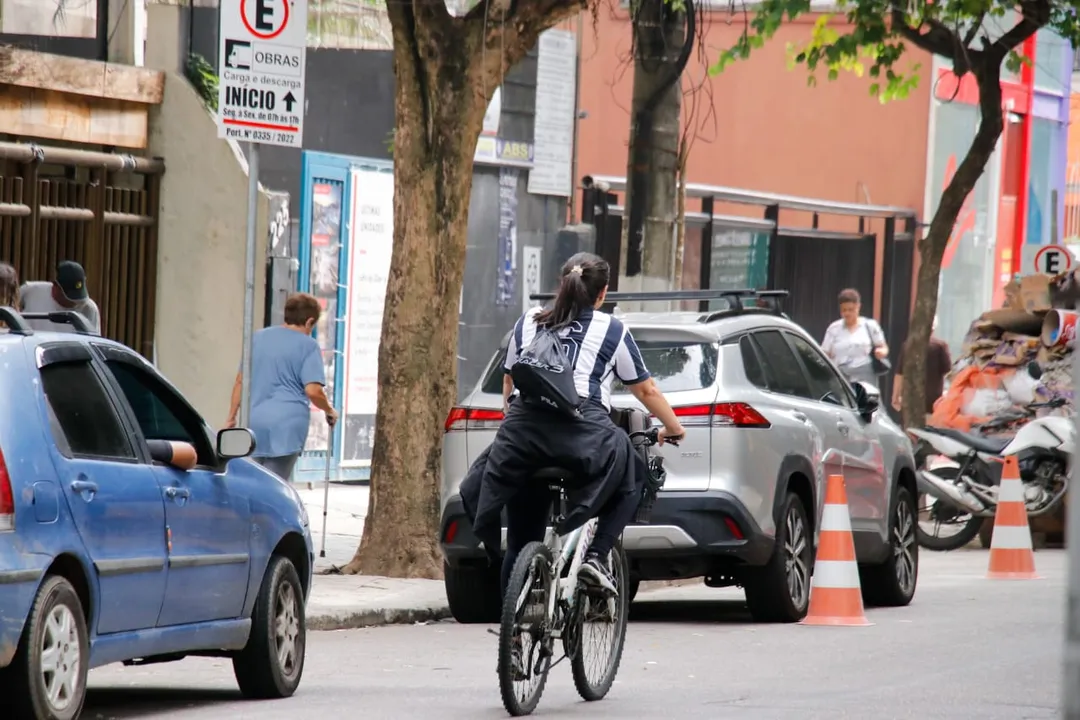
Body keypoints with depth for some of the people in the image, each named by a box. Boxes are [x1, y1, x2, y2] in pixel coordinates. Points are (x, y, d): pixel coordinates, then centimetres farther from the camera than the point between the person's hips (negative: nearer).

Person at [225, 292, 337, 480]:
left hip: (254, 422, 5)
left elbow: (240, 382, 17)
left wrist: (231, 417, 22)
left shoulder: (258, 338, 15)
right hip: (287, 425, -5)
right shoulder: (308, 346, -3)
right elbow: (313, 391, -11)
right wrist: (329, 411, 7)